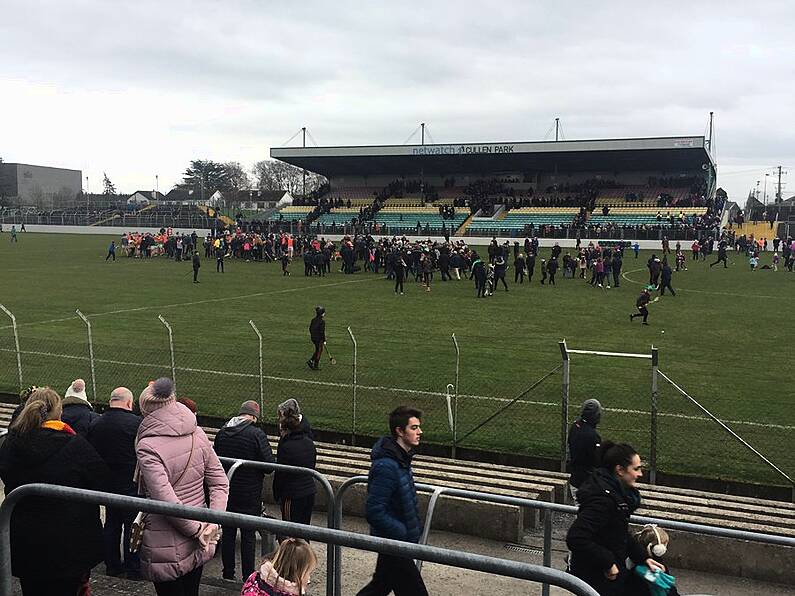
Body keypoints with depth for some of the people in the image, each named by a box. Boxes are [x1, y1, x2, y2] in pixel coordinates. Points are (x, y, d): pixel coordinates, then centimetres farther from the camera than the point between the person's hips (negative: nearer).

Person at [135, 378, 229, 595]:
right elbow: (220, 483, 0)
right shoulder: (197, 435, -1)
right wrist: (212, 523, -6)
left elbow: (166, 501, -25)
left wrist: (198, 530, -15)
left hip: (167, 549, -6)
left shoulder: (148, 448, -19)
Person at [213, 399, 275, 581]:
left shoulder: (222, 432, -2)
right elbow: (269, 465, -17)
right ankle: (248, 576, 14)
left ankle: (228, 573, 25)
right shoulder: (257, 434, -17)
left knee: (227, 532, 15)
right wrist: (257, 470, 4)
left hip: (226, 492, 4)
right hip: (250, 494, -4)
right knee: (248, 535, 7)